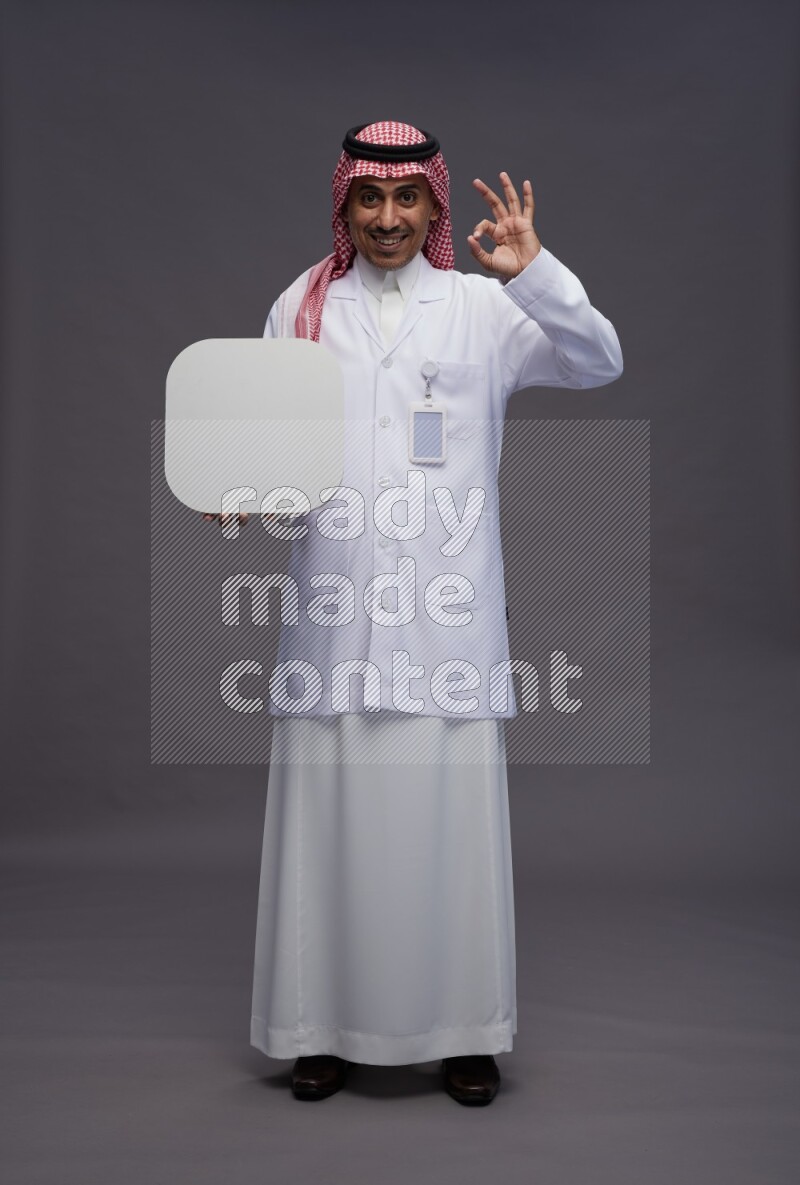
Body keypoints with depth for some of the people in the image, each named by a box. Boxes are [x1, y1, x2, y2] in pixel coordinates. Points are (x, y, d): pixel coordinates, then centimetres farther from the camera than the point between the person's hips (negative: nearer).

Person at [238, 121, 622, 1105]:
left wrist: (532, 273, -16)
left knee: (447, 813, 1)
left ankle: (461, 1029, 16)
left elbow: (599, 364, -1)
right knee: (330, 814, 4)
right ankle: (326, 1025, 19)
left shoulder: (482, 305, 8)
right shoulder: (301, 308, 12)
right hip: (335, 608, 1)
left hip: (446, 608, -1)